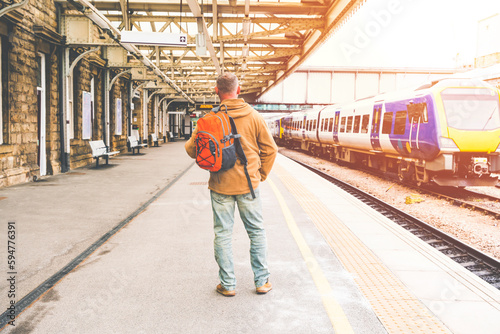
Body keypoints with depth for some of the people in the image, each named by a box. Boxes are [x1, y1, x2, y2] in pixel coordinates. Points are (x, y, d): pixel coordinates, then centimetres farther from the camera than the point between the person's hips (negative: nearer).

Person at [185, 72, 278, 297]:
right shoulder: (254, 117, -4)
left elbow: (191, 148, -2)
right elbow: (270, 149, 0)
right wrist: (261, 175, 12)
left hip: (220, 186, 0)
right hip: (249, 185, 1)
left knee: (223, 234, 9)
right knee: (256, 232, 13)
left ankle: (228, 285, 17)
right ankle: (262, 281, 20)